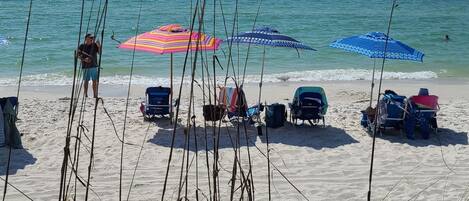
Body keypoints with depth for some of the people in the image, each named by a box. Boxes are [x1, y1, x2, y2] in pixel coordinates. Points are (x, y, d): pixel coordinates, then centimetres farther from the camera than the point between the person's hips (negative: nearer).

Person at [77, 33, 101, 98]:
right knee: (86, 81, 2)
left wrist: (99, 46, -13)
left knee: (95, 81, 0)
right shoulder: (82, 46, 0)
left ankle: (95, 95, 6)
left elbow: (99, 53, 4)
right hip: (85, 66, -2)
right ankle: (85, 94, 9)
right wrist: (84, 59, -14)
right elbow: (78, 55, 1)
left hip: (94, 65, 2)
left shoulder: (94, 45, 6)